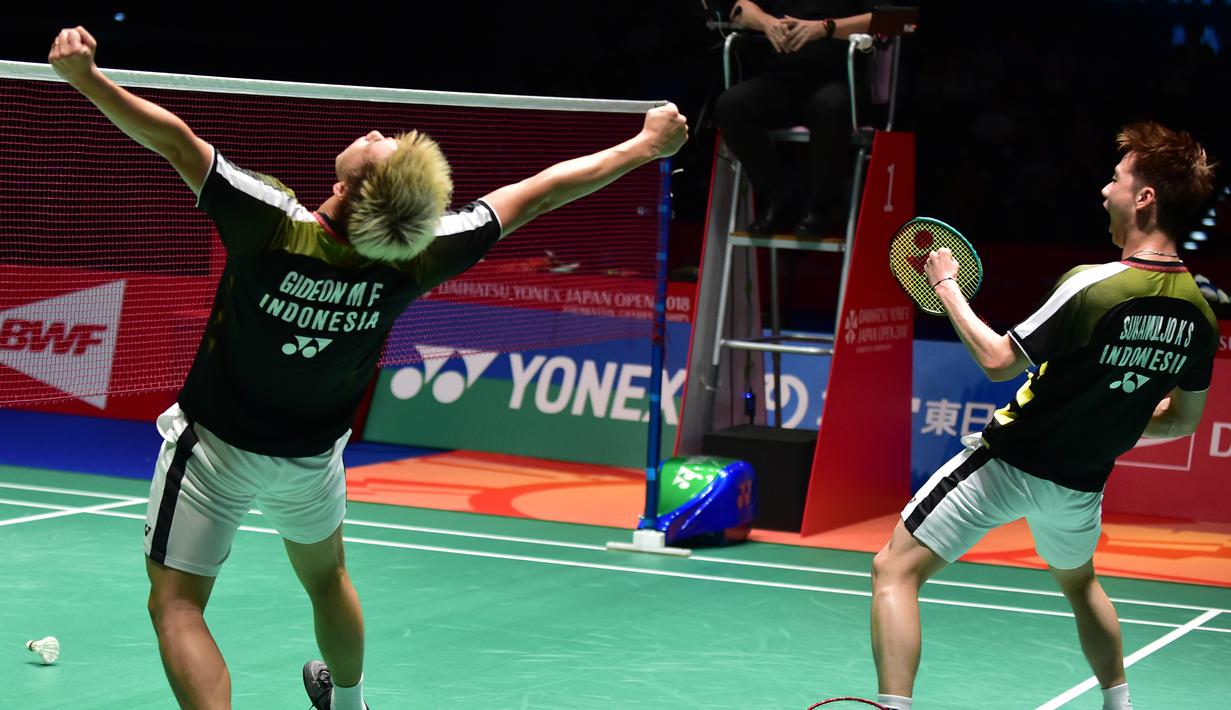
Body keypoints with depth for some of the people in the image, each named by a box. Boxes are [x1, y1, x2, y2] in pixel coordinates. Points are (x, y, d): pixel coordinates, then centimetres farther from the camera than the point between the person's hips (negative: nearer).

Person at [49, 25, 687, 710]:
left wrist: (85, 75, -39)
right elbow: (540, 191, -16)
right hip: (312, 456, 4)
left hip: (215, 446, -4)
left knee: (177, 607, 0)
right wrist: (647, 145, -7)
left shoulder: (273, 224, -34)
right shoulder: (416, 258, -24)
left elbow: (176, 140, -40)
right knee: (327, 578, 30)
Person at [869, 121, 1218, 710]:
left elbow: (998, 360, -19)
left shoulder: (1093, 287, -25)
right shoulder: (1197, 313, -4)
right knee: (1078, 581, 35)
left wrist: (946, 286, -6)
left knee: (895, 571, 0)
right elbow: (1183, 420, 8)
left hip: (1009, 462, -6)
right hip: (1081, 483, 6)